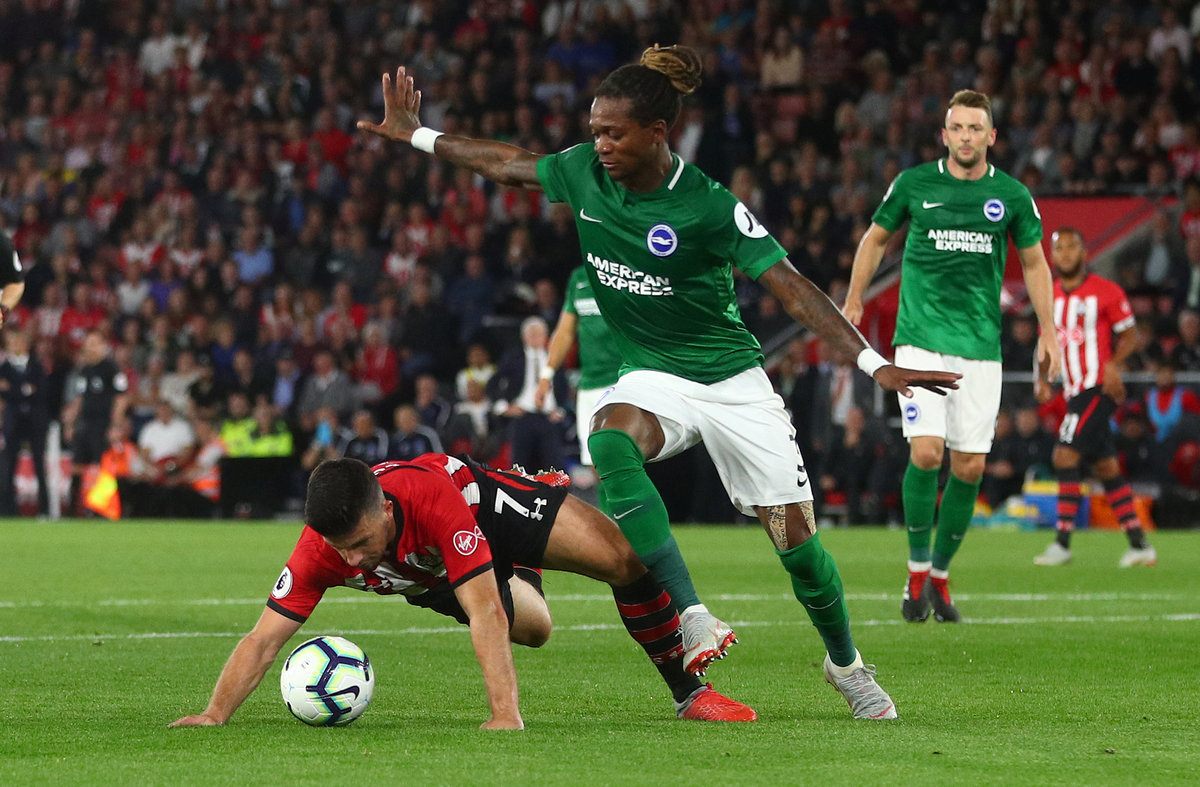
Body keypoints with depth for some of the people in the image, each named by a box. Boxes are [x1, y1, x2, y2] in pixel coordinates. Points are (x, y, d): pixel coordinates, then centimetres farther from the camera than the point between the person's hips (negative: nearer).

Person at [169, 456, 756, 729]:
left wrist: (505, 713, -57)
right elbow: (263, 640, -37)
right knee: (531, 629, 10)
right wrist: (215, 715, -53)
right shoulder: (319, 552, -39)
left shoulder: (433, 495, -48)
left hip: (481, 501, -3)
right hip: (430, 577, 3)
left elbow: (484, 609, -50)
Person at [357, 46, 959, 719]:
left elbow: (792, 288, -21)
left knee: (797, 542, -2)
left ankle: (846, 664, 29)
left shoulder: (708, 207, -20)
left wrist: (873, 362, -29)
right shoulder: (584, 173, -6)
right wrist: (415, 135, 21)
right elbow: (506, 164, 13)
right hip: (652, 377, 3)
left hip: (732, 380, -3)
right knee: (610, 442, -34)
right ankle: (694, 620, -39)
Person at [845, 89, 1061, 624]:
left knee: (970, 468, 0)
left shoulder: (1011, 195, 3)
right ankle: (917, 570, 0)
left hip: (980, 344, 2)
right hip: (920, 338, -2)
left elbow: (1034, 262, 16)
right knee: (926, 451, -17)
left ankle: (940, 574, 17)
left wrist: (1048, 332, 12)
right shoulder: (914, 184, 0)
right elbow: (876, 238, 16)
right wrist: (853, 304, 16)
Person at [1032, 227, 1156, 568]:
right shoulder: (1049, 297, 13)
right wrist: (1042, 379, 5)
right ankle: (1139, 545, 15)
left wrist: (1114, 364, -19)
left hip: (1099, 387, -7)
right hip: (1074, 392, 7)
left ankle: (1062, 542, -14)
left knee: (1065, 455, -16)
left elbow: (1129, 335, -2)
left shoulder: (1106, 292, -6)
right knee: (1106, 467, 9)